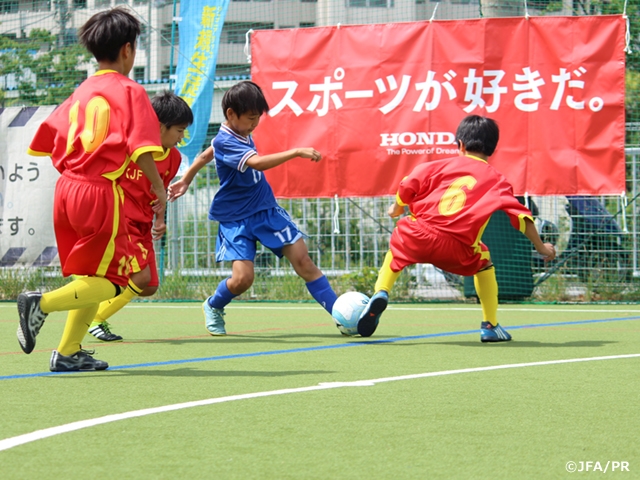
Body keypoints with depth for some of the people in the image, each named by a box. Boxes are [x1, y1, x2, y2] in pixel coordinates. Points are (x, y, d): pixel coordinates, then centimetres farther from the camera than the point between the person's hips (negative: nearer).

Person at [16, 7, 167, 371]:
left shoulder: (80, 95, 15)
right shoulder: (130, 92, -5)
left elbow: (50, 143, 13)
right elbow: (141, 149, -15)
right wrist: (159, 187, -5)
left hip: (67, 188, 7)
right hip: (102, 192, -7)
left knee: (91, 278, 17)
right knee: (109, 281, -1)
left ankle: (68, 352, 13)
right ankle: (43, 303, -19)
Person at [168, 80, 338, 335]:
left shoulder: (241, 133, 5)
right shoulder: (225, 142, -21)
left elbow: (205, 155, 22)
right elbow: (257, 162, -39)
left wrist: (185, 180, 36)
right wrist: (296, 152, -44)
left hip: (267, 209, 7)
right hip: (236, 219, -7)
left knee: (302, 259, -6)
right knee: (242, 278, -17)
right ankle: (213, 307, 17)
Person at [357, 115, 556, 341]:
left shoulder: (442, 165, 16)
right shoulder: (496, 180, 13)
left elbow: (408, 186, 9)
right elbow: (522, 217, 7)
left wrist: (397, 208, 29)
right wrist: (541, 248, 15)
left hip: (417, 237, 1)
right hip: (456, 251, -1)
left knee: (398, 246, 35)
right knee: (483, 259, 30)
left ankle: (381, 293, 11)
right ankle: (490, 325, 24)